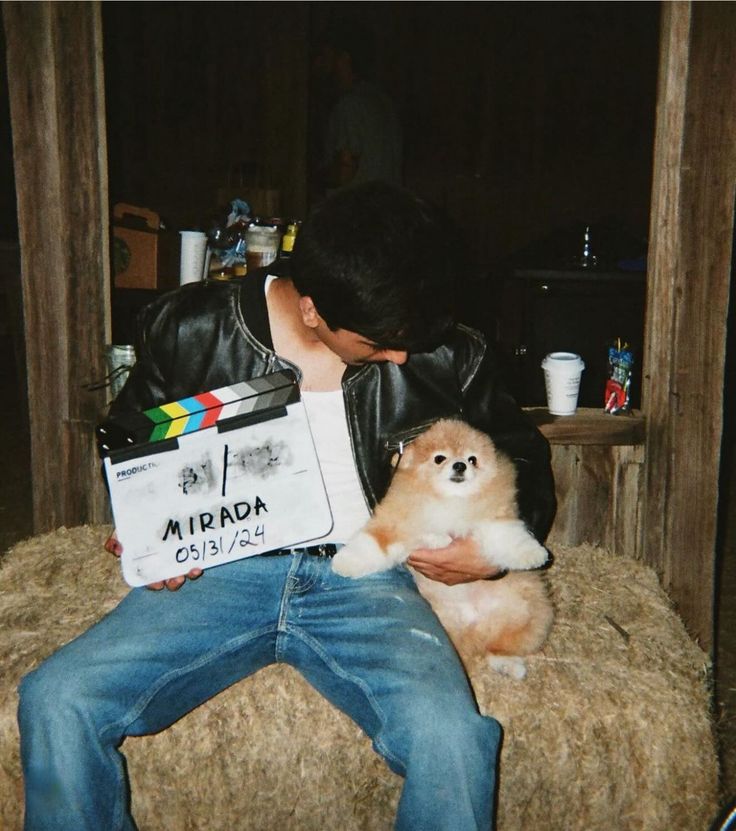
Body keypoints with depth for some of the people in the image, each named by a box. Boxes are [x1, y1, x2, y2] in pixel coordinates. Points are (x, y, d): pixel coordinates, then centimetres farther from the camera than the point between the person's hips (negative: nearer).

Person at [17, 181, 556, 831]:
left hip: (361, 580, 0)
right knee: (55, 702, -19)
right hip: (222, 571, 1)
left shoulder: (447, 357, -2)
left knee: (451, 736, -29)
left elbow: (524, 456, 16)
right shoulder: (191, 331, -3)